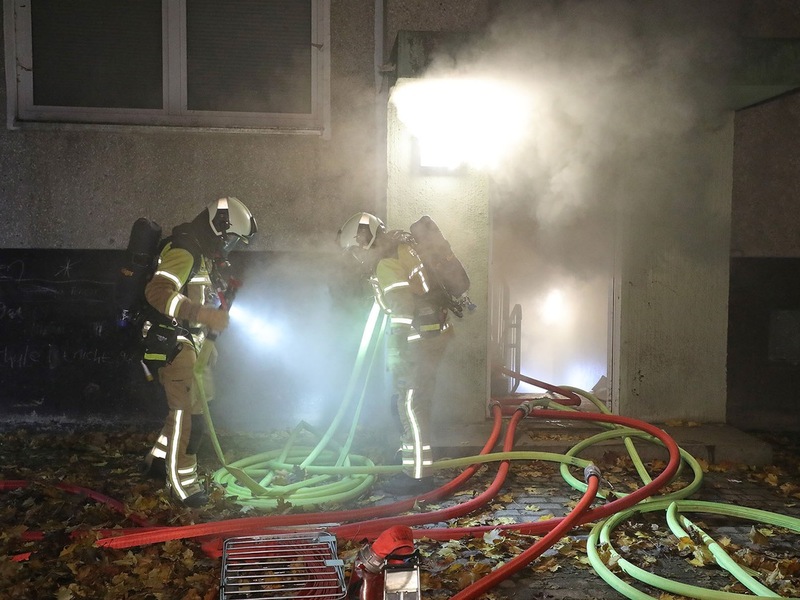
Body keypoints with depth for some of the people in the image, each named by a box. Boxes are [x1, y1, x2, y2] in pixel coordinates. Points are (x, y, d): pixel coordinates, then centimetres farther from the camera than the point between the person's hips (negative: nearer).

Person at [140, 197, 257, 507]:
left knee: (189, 407, 17)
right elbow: (157, 292, -33)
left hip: (191, 342, 10)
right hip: (174, 342, -10)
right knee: (189, 411, -9)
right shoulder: (184, 250, -18)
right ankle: (182, 482, -1)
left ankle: (158, 460, 31)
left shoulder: (202, 253, 15)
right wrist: (206, 314, -36)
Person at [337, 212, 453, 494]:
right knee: (415, 404, 19)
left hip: (420, 338, -10)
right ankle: (414, 461, 30)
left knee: (410, 405, -6)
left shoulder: (386, 265, -15)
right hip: (432, 333, 10)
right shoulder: (402, 250, 14)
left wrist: (396, 350, -21)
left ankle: (418, 475, -3)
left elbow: (402, 308, -23)